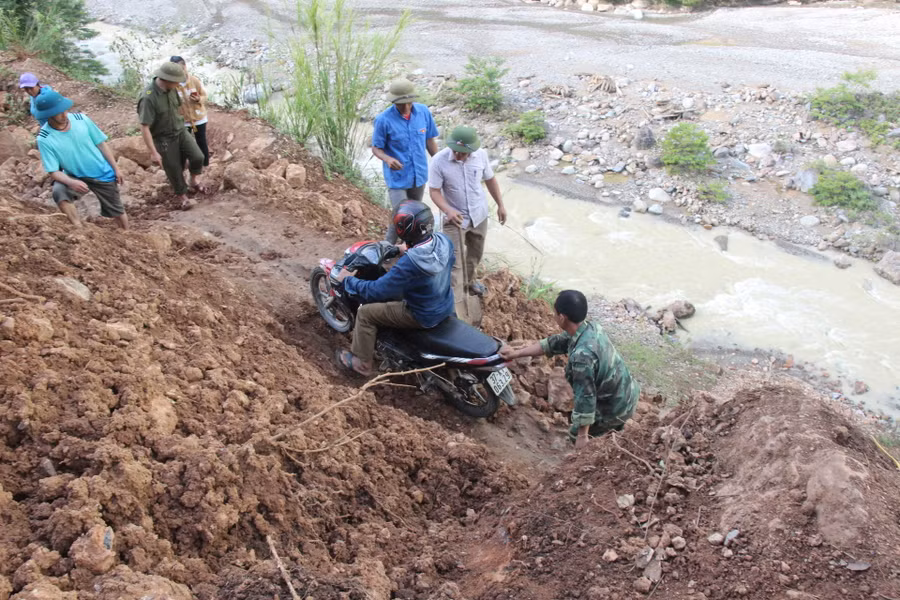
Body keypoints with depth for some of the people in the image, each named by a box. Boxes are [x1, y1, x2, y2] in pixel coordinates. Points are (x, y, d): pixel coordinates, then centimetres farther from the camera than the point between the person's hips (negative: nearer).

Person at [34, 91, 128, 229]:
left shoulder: (80, 118, -16)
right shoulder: (44, 138, -22)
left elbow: (101, 144, -4)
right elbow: (53, 171, -20)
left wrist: (116, 169, 0)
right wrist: (71, 182, -41)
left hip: (102, 173, 2)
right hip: (76, 177, -2)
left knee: (117, 212, 14)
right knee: (59, 191, -33)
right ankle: (79, 229, -17)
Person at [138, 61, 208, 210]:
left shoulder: (171, 89, -9)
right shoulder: (148, 98, -30)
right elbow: (144, 128, -27)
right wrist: (153, 152, -26)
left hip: (180, 131, 5)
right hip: (164, 138, -5)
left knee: (197, 157, -9)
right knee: (174, 169, 7)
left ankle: (194, 180, 20)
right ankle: (182, 195, 31)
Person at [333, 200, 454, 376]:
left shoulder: (409, 263, -35)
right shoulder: (444, 241, -14)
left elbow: (375, 291, -26)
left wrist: (348, 280, -10)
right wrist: (409, 249, 21)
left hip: (423, 317, -8)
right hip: (446, 307, 8)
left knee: (366, 313, 4)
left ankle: (361, 363, 20)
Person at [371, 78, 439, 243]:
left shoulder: (424, 112, -9)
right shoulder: (384, 120, -19)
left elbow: (430, 140, 4)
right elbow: (376, 148, -10)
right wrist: (388, 159, -32)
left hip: (419, 174, 4)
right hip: (397, 178, -4)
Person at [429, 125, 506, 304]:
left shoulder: (481, 155, -13)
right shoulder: (439, 161, -23)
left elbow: (490, 179, 4)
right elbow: (434, 191, -18)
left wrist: (500, 204, 9)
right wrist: (448, 210, -35)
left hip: (479, 216, 4)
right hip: (455, 218, -4)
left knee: (475, 254, 23)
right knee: (455, 262, -6)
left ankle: (468, 281, 50)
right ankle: (455, 302, -2)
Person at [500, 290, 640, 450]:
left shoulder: (582, 355, -35)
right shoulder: (590, 328, -8)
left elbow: (585, 397, -29)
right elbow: (554, 343, 4)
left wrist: (582, 435, -18)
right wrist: (516, 353, 8)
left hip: (617, 407, -7)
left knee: (576, 434, 16)